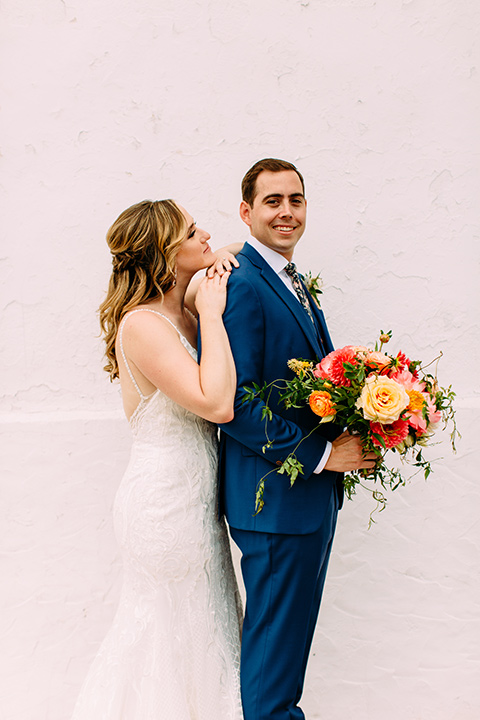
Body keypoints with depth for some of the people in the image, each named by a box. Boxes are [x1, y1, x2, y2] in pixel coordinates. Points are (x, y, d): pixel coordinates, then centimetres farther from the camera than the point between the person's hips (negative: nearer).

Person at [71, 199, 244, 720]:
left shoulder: (181, 309, 5)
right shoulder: (142, 324, -22)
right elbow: (216, 403, -31)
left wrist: (220, 262, 3)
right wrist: (211, 312, -23)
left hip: (188, 495, 9)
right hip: (168, 504, -9)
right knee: (181, 633, 9)